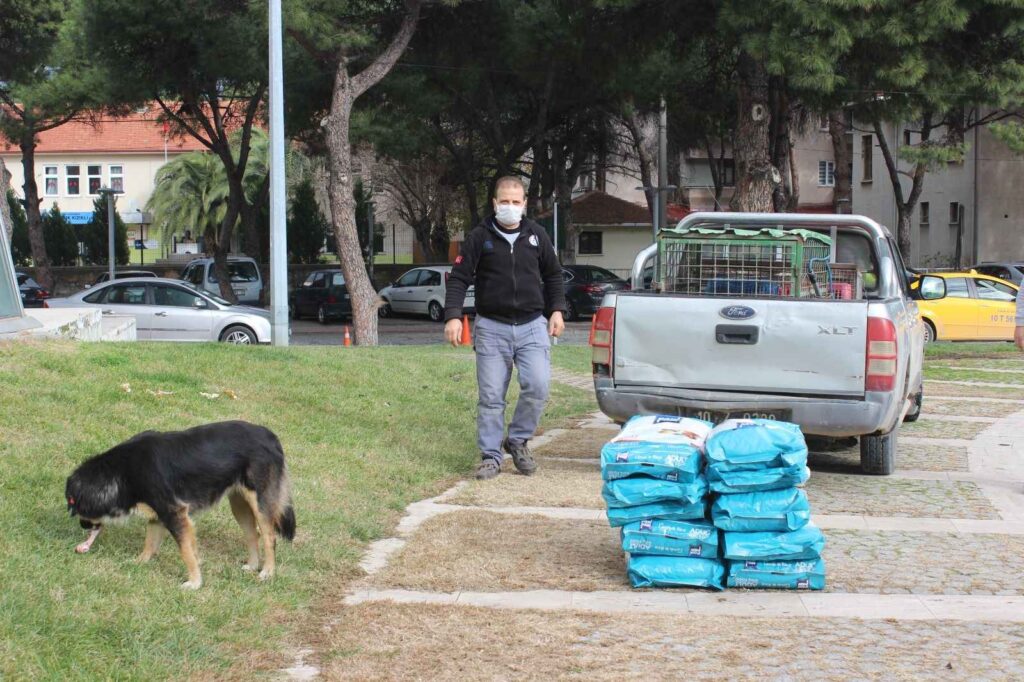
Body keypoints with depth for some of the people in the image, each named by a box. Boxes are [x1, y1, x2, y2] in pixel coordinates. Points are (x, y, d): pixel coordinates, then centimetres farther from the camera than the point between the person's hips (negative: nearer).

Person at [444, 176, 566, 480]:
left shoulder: (537, 235, 8)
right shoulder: (479, 237, 0)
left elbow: (553, 276, 19)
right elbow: (458, 279, -3)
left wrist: (556, 310, 10)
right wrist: (453, 316, -14)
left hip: (532, 326, 1)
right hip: (492, 328, -1)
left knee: (537, 386, -13)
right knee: (490, 397, -1)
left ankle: (518, 440, 8)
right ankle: (491, 456, 9)